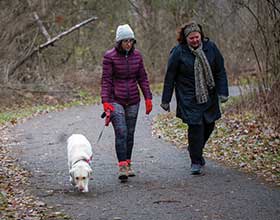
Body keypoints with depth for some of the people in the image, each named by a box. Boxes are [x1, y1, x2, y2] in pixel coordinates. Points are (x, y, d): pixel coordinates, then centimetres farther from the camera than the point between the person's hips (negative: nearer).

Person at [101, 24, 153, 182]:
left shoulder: (137, 55, 5)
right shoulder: (110, 56, -8)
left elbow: (142, 78, 10)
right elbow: (106, 80, -8)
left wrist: (148, 98, 5)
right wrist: (105, 101, -16)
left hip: (133, 101, 4)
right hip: (116, 100, -4)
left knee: (130, 133, 10)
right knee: (121, 132, -14)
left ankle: (128, 164, 22)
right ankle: (122, 167, -16)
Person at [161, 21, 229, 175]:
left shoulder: (210, 47, -1)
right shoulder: (178, 52, -10)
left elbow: (220, 71, 5)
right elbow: (170, 77, -3)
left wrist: (223, 92, -2)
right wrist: (165, 100, -1)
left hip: (209, 96, 4)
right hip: (188, 97, -4)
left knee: (209, 124, 8)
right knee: (195, 126, -12)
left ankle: (196, 150, 37)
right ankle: (196, 162, 1)